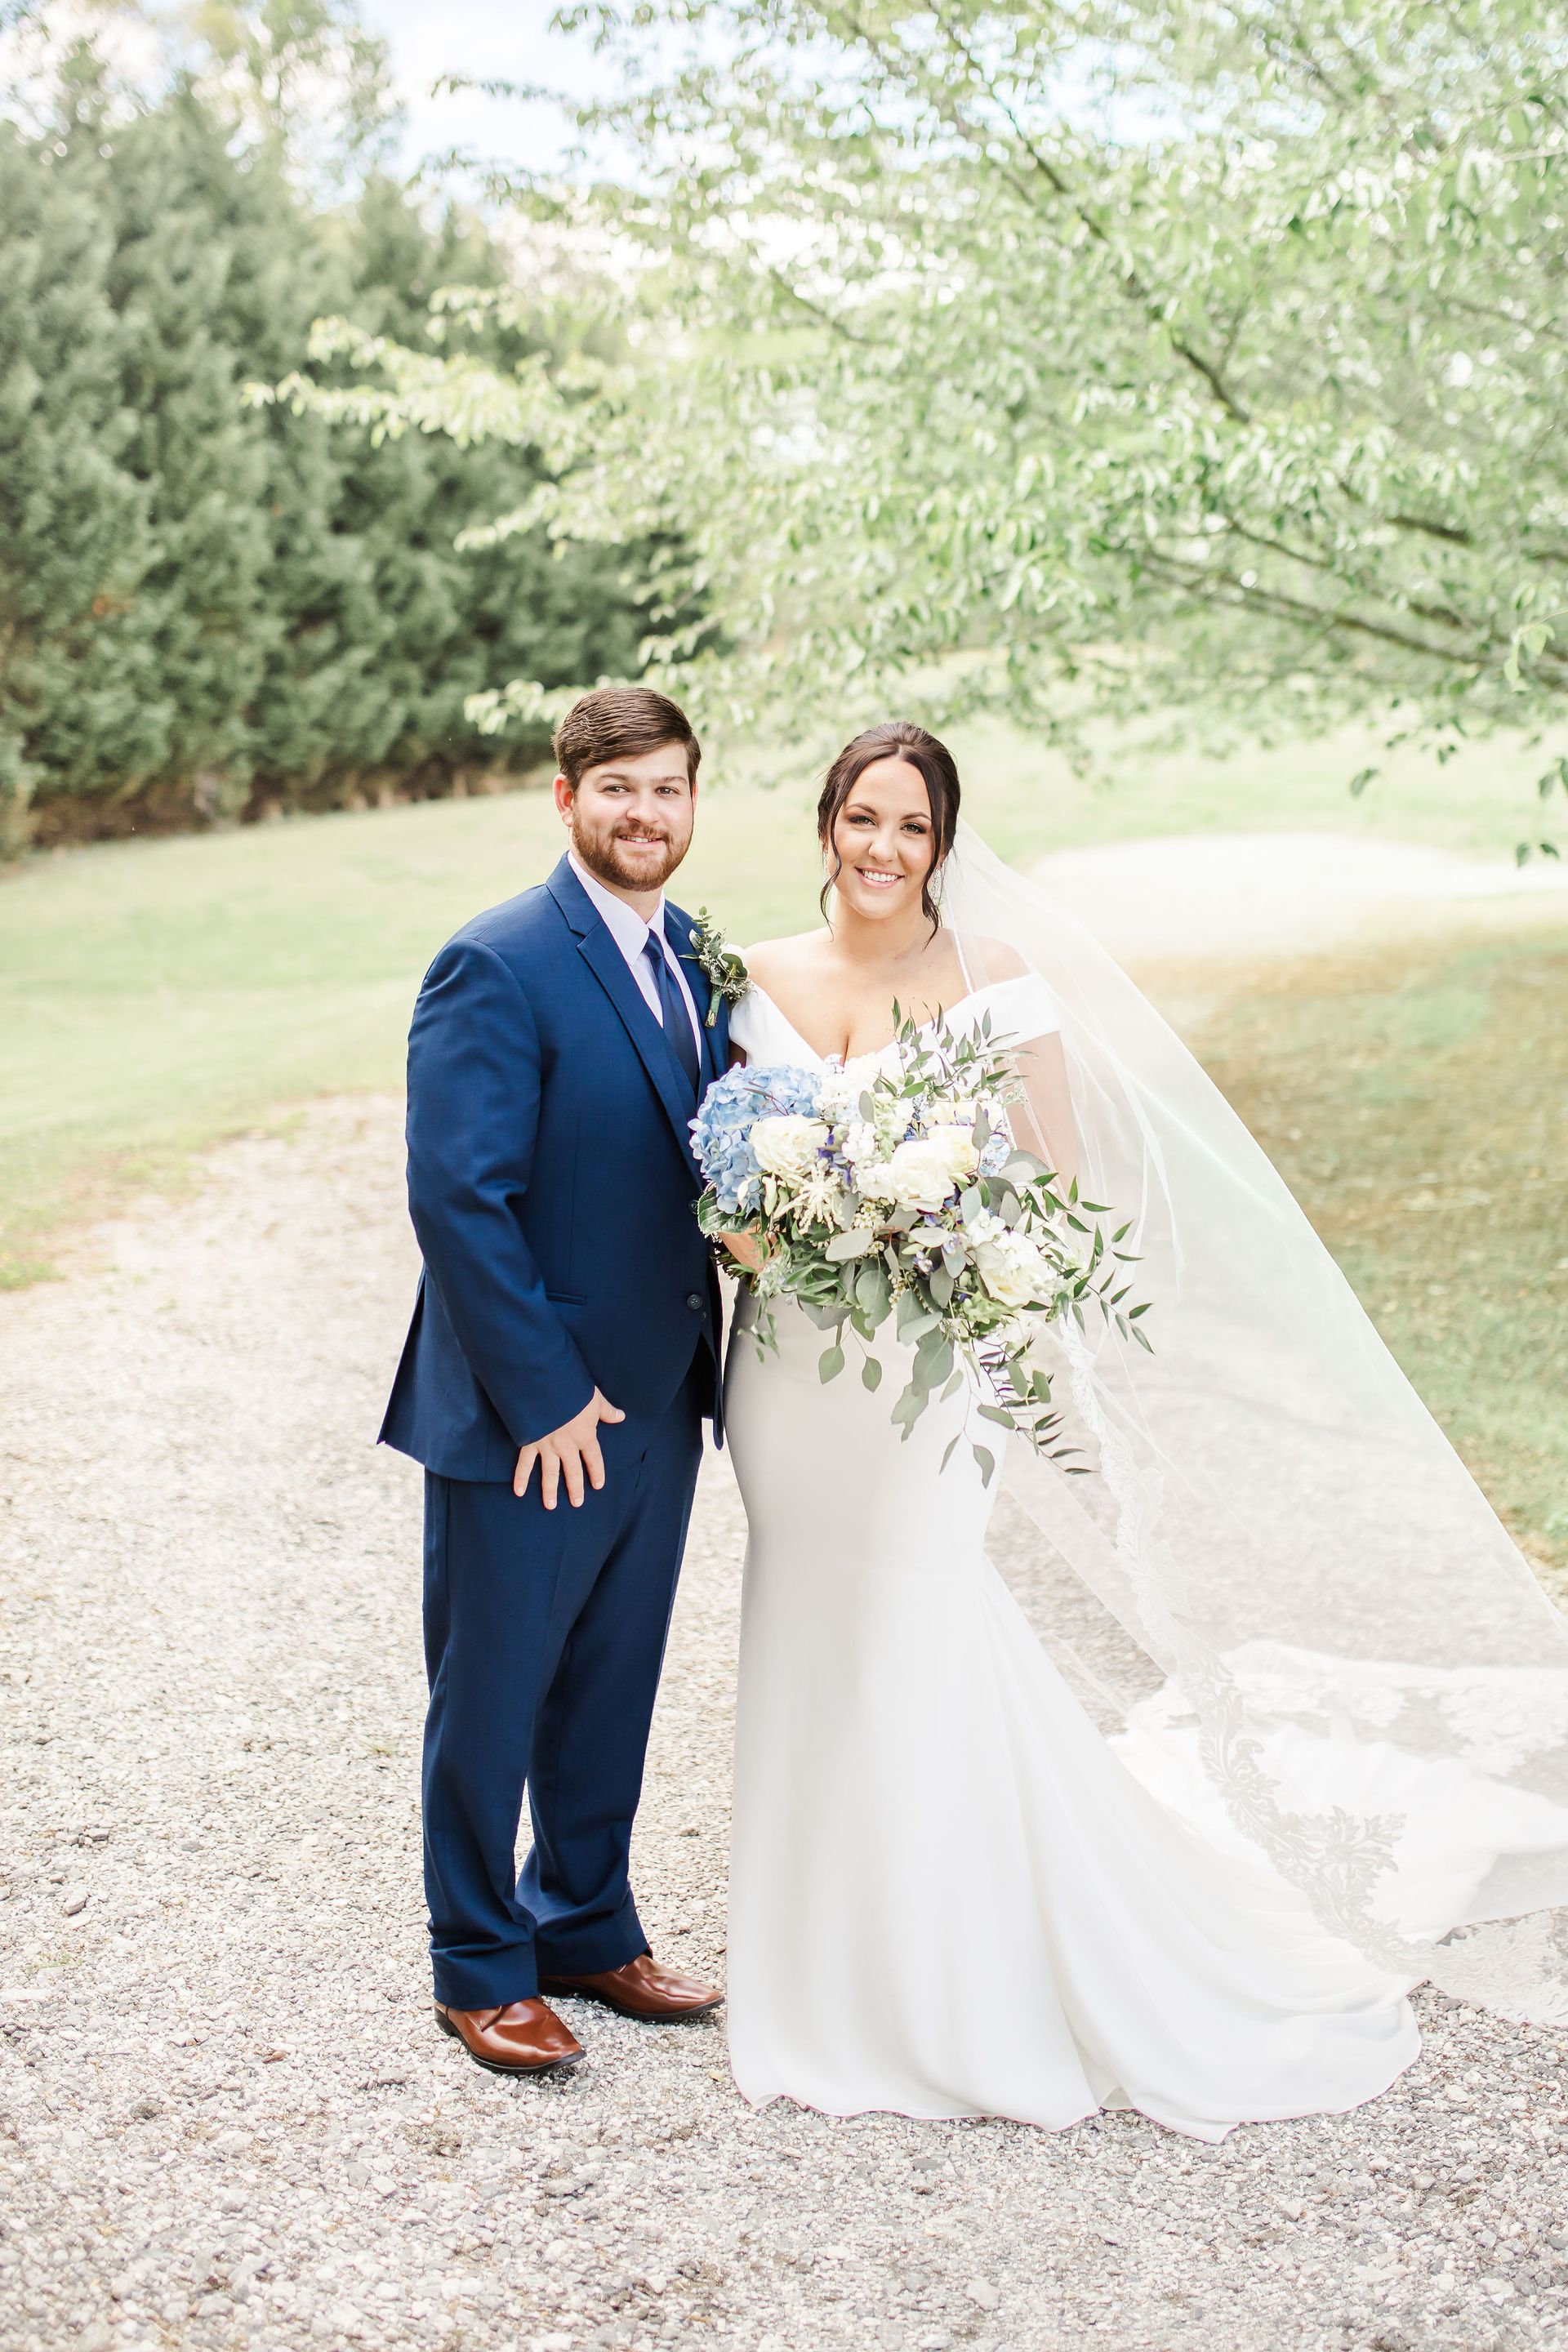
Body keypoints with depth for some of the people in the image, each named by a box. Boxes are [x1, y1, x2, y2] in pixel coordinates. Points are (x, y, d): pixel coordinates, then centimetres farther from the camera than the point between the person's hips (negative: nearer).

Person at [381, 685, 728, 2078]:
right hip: (528, 1420, -7)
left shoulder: (697, 956, 7)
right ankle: (481, 1971, 25)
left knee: (612, 1691, 19)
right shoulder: (495, 967, -17)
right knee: (493, 1699, 9)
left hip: (657, 1402, 7)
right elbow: (459, 1196, -20)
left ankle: (588, 1928, 37)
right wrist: (545, 1398, -19)